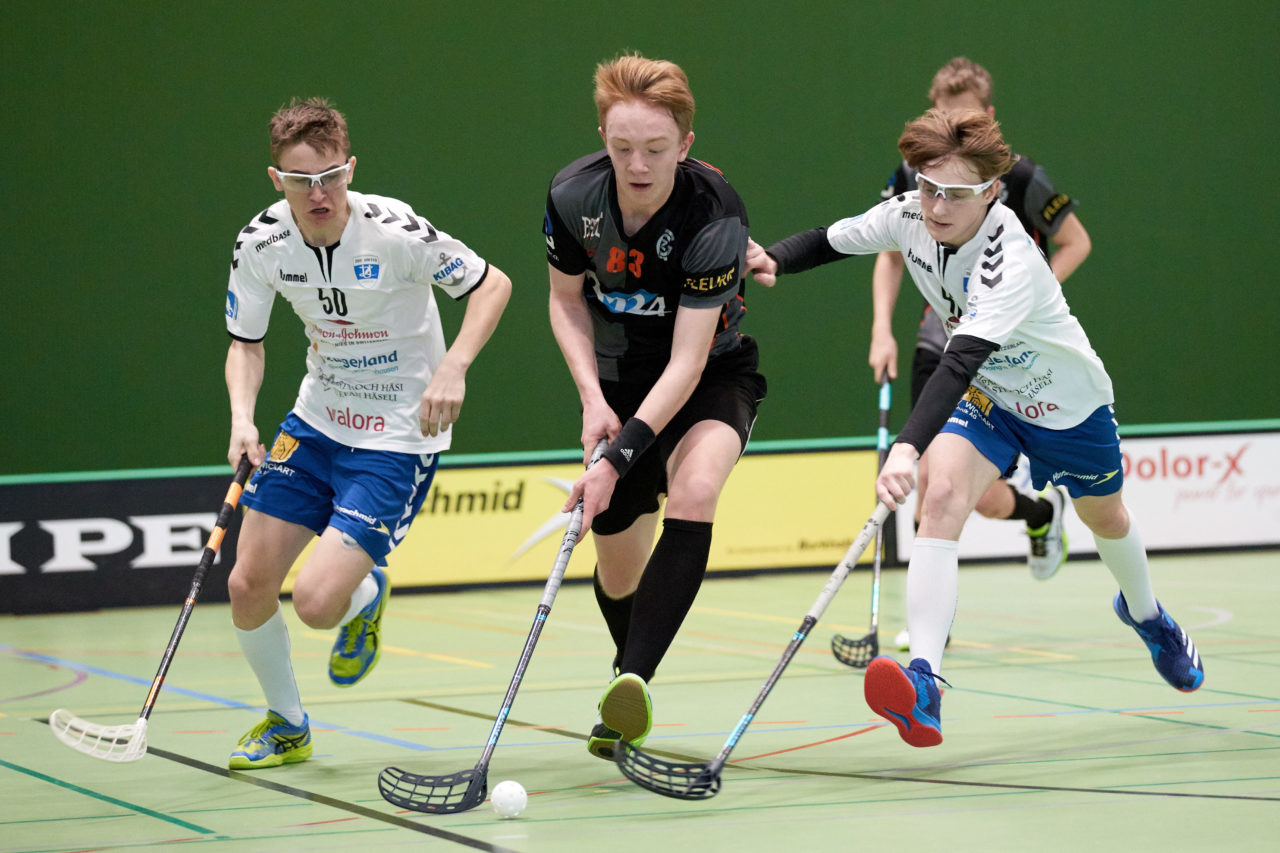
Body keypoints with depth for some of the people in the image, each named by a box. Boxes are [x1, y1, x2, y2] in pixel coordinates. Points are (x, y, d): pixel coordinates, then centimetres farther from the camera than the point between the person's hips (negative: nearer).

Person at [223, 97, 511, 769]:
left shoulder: (395, 231, -23)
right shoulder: (261, 244, -9)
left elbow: (492, 285, -11)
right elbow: (246, 342, 5)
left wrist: (452, 369, -24)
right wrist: (242, 417, -13)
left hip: (398, 439, -5)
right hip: (316, 423, 5)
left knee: (315, 601, -18)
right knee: (248, 585, 1)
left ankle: (367, 596, 21)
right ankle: (287, 725, 27)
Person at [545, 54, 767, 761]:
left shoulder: (714, 219, -30)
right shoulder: (573, 196, -17)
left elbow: (687, 362, -31)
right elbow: (566, 300, 2)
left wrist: (617, 459, -37)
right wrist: (592, 397, -12)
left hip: (712, 378, -4)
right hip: (619, 382, 4)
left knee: (694, 492, -35)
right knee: (618, 570, 6)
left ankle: (631, 680, -38)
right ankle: (630, 709, 34)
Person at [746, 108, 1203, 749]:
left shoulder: (1011, 262, -40)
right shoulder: (908, 215, -21)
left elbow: (961, 362, -52)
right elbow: (832, 241, -3)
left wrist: (907, 448, -65)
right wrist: (774, 258, -25)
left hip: (1067, 403, -3)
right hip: (985, 396, 3)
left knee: (1105, 517, 24)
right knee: (942, 498, -27)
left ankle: (1145, 614, 61)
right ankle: (923, 683, -40)